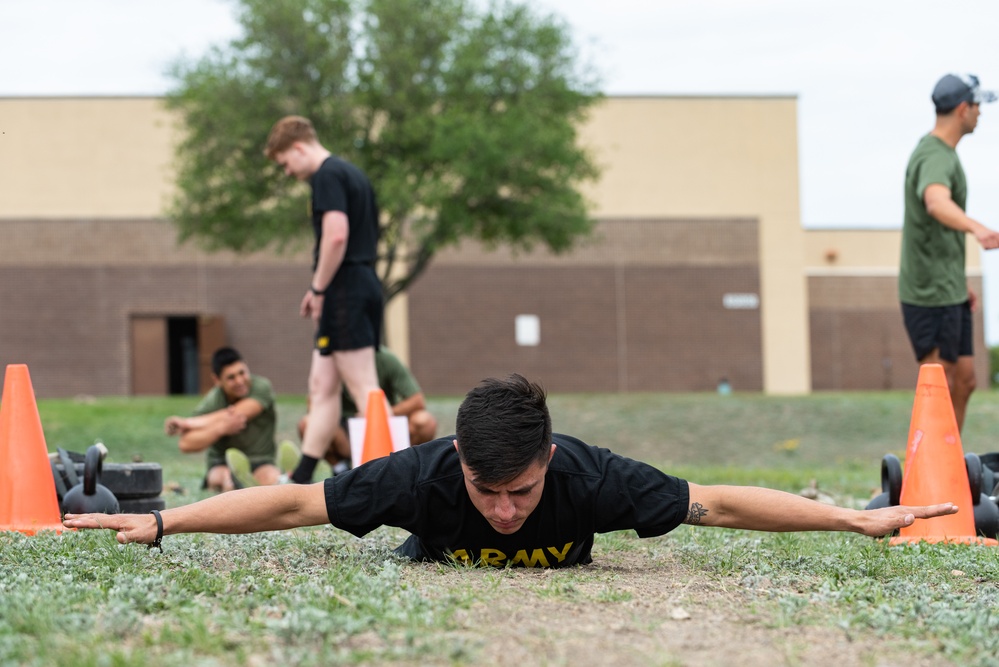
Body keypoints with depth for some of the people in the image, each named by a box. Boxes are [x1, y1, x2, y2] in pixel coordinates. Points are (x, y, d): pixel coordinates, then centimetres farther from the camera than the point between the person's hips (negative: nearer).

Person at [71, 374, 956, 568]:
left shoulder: (587, 476, -41)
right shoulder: (424, 475, -41)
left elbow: (719, 503, -33)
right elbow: (295, 503, -34)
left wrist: (860, 519, -34)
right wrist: (158, 523, -35)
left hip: (558, 588, 0)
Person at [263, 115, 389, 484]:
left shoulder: (327, 176, -11)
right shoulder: (354, 174, 20)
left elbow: (337, 234, -23)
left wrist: (318, 289, -13)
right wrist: (321, 289, 19)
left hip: (345, 289, -10)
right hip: (365, 285, 10)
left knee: (364, 388, -9)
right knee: (322, 387, 12)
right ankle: (301, 478, 16)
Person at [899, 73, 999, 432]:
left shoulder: (943, 153, 14)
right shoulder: (936, 157, -19)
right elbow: (937, 203, -43)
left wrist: (960, 280, 25)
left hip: (949, 291, 10)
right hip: (930, 295, -10)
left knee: (964, 381, 13)